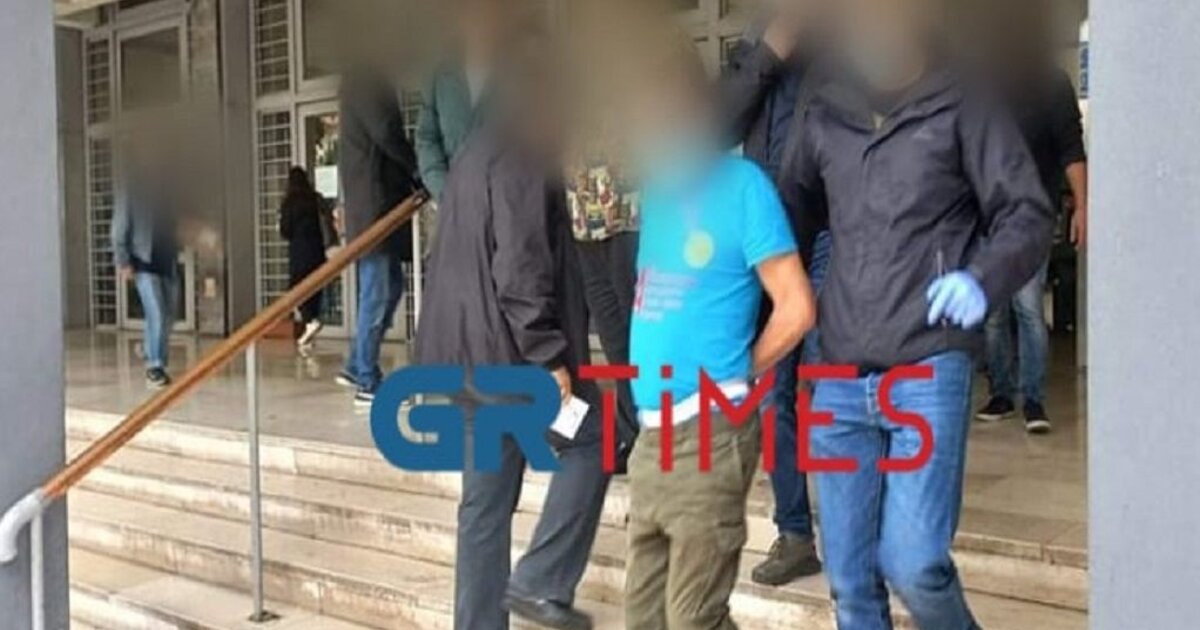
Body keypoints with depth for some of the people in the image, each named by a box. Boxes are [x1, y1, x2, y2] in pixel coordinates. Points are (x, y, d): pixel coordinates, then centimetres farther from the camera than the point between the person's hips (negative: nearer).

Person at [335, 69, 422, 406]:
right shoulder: (365, 83, -10)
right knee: (377, 294, -5)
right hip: (374, 205, -10)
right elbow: (386, 134, -17)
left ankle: (357, 367, 21)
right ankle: (368, 383, 1)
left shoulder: (370, 84, 20)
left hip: (381, 203, 10)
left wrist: (412, 176, 5)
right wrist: (419, 171, -5)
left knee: (390, 287, 13)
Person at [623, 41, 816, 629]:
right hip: (652, 431, 7)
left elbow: (797, 309, -11)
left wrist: (734, 376, 0)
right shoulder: (656, 182, 10)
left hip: (708, 433, -7)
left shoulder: (741, 184, -10)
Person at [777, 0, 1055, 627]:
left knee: (913, 563, -12)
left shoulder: (962, 109, 1)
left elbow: (1027, 214, -2)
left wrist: (983, 277, -21)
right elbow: (788, 213, 21)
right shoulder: (821, 119, 11)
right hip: (839, 379, 4)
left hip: (929, 370, -4)